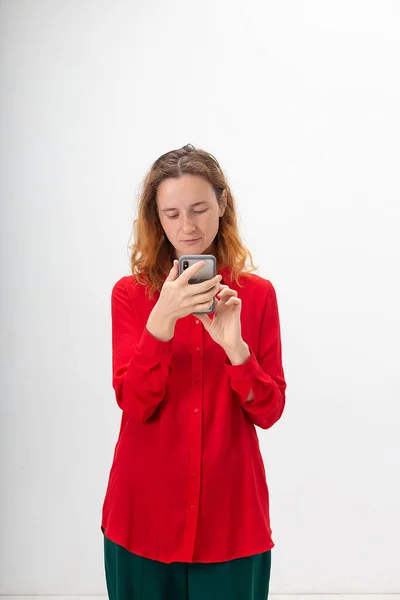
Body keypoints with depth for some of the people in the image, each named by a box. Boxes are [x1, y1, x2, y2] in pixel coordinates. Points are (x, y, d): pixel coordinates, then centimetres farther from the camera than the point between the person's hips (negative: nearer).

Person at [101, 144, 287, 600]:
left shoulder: (257, 294, -1)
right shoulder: (130, 293, -2)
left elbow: (269, 412, -3)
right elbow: (135, 404, -10)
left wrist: (234, 346, -21)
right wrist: (162, 320, -24)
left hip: (230, 512, 1)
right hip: (147, 509, 0)